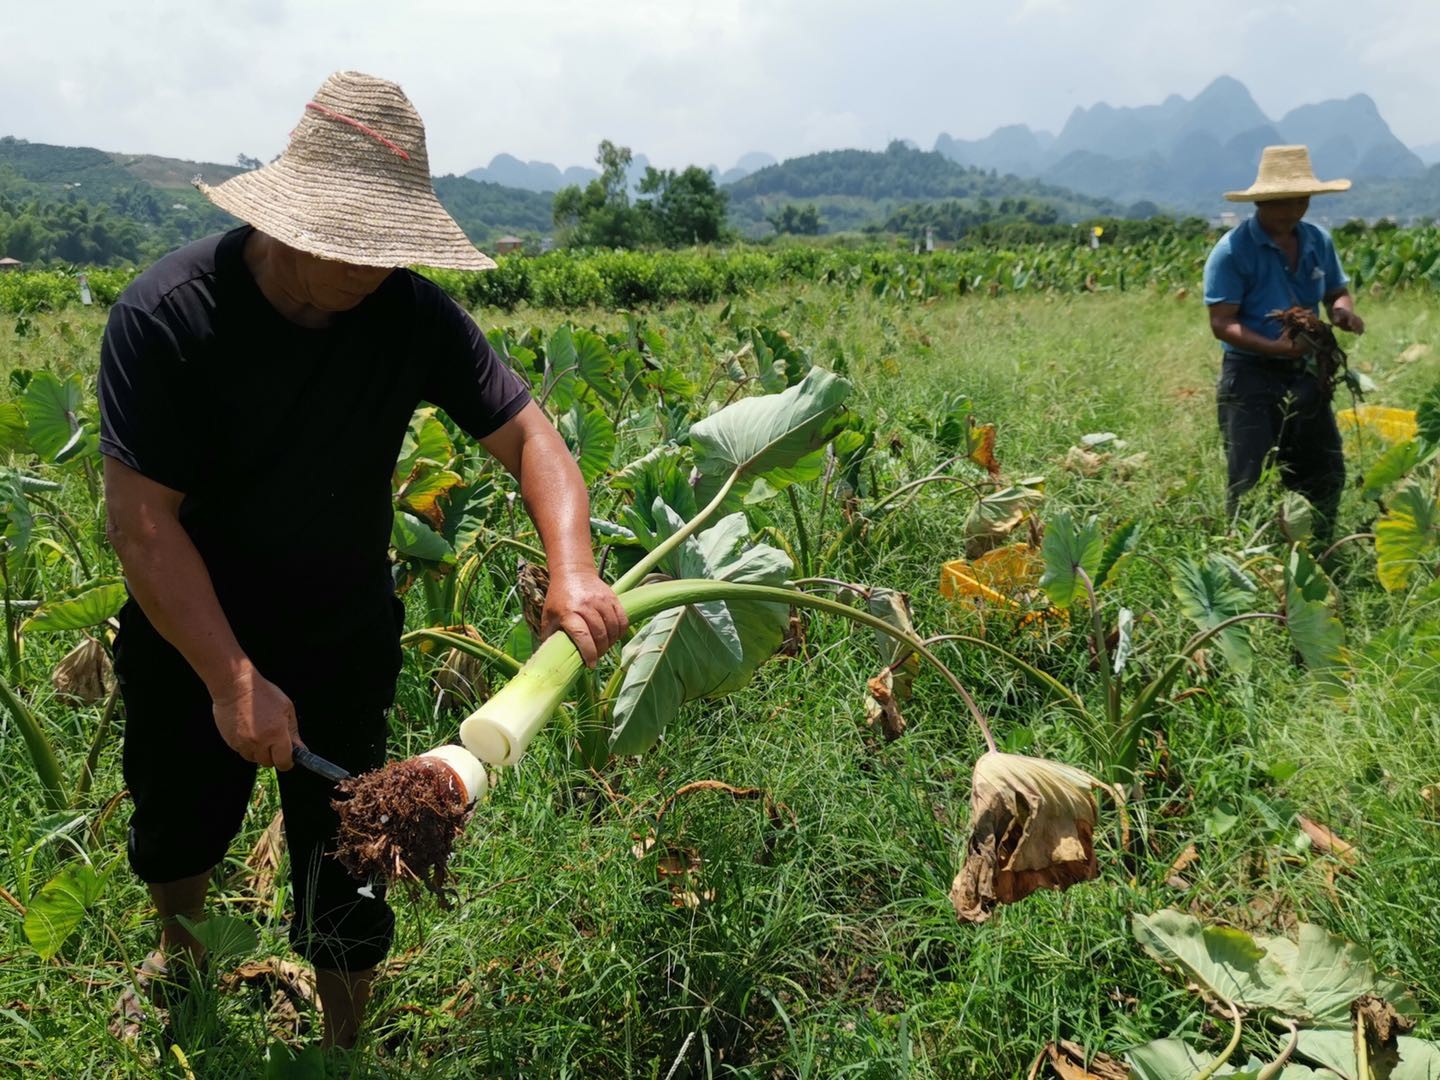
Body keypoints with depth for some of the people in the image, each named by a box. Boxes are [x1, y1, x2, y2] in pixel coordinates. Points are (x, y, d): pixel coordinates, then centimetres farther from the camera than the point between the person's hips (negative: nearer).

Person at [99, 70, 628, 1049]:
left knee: (347, 865, 8)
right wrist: (233, 680, -30)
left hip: (348, 636, 1)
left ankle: (346, 1044, 35)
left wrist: (574, 571, -32)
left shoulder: (413, 314, -17)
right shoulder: (166, 316, -24)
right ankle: (180, 951, 59)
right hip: (193, 637, 0)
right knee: (180, 831, 24)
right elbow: (142, 519, -25)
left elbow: (527, 433, -14)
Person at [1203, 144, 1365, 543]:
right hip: (1251, 378, -6)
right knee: (1251, 483, -6)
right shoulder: (1234, 249, -12)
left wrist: (1343, 310, -6)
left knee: (1326, 475, 12)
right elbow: (1221, 323, -16)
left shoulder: (1319, 241, 7)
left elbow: (1337, 292, 19)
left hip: (1305, 375, 6)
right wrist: (1274, 347, -30)